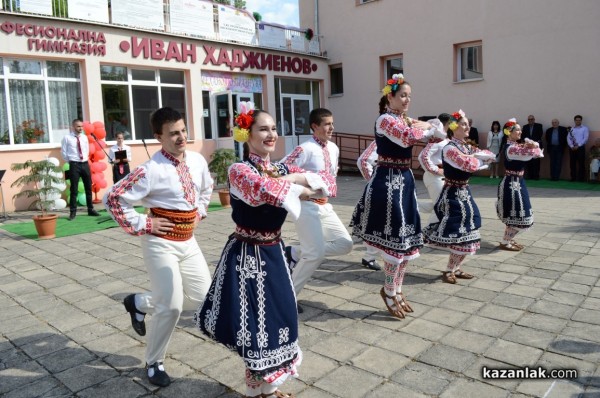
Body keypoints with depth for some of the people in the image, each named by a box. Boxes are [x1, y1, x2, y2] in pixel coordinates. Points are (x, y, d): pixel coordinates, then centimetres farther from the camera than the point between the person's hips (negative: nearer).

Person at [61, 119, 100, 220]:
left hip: (85, 164, 4)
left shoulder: (84, 137, 9)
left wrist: (85, 159, 11)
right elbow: (63, 152, 0)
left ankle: (91, 209, 21)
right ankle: (73, 212, 8)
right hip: (74, 165, -4)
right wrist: (70, 162, 2)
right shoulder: (67, 138, -4)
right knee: (74, 189, -1)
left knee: (88, 188, 10)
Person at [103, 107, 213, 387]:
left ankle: (139, 303, 31)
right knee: (171, 307, -6)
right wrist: (143, 225, -16)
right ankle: (154, 363, 21)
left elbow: (206, 188, 23)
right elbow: (112, 199, -17)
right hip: (162, 243, -7)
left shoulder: (197, 161, 1)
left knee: (201, 297, 13)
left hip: (188, 241, 7)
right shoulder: (151, 170, -19)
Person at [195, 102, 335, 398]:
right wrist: (304, 191, -20)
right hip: (246, 256, -7)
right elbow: (266, 190, -37)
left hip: (274, 253, 7)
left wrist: (295, 178, -20)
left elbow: (329, 183, -4)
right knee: (255, 319, 5)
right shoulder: (239, 170, -16)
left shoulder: (283, 169, 4)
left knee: (279, 315, 16)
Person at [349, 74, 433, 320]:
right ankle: (389, 291, 15)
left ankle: (396, 289, 26)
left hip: (404, 181, 9)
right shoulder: (386, 119, -13)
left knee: (406, 239, 13)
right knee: (395, 239, -2)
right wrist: (429, 129, -7)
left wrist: (419, 126, -3)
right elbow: (410, 138, -25)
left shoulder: (402, 119, 15)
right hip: (388, 182, -9)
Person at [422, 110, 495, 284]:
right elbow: (469, 165, -29)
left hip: (464, 193, 9)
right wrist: (481, 159, -8)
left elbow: (491, 155, 7)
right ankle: (449, 270, 11)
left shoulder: (466, 147, 11)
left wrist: (475, 155, -10)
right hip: (454, 195, -9)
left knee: (466, 234, 12)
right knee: (460, 235, -5)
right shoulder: (449, 148, -17)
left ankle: (456, 268, 25)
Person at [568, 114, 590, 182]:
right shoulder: (571, 129, 11)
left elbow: (585, 138, -6)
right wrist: (572, 146, -10)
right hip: (573, 148, 3)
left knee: (581, 163, -3)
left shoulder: (585, 128, 2)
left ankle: (581, 178, 0)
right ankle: (573, 178, 9)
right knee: (573, 164, 4)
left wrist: (578, 146, -13)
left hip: (581, 148, -3)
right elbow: (568, 138, 4)